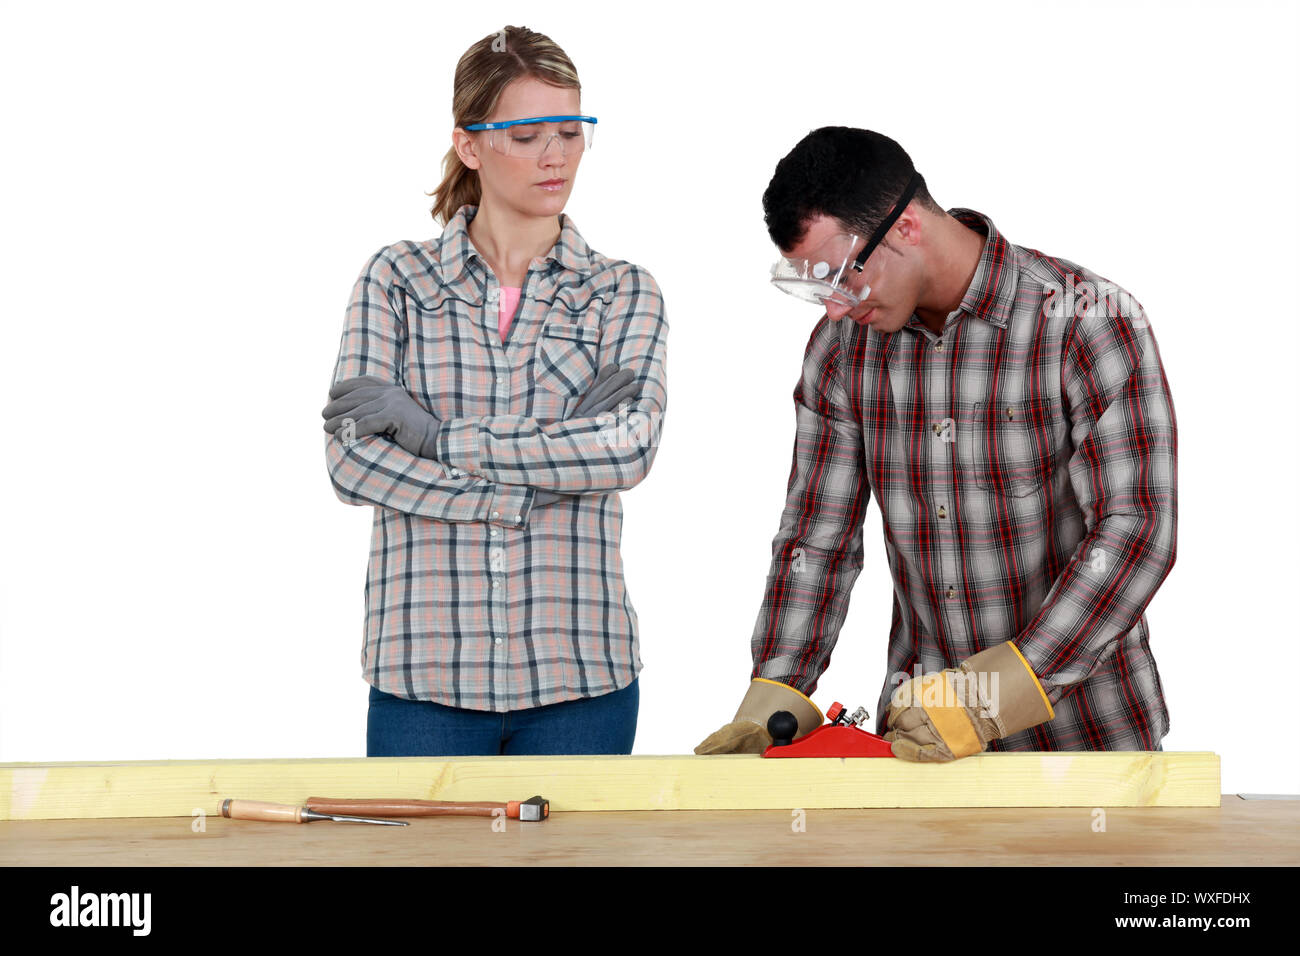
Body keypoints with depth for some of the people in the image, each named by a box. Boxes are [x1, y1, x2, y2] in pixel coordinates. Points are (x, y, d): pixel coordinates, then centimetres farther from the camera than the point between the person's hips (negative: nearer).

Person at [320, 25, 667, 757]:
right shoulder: (396, 279, 6)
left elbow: (630, 447, -10)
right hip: (424, 669, 0)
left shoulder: (624, 292, 7)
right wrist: (531, 490, -12)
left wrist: (435, 432, -12)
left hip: (580, 672, 1)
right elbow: (352, 459, -5)